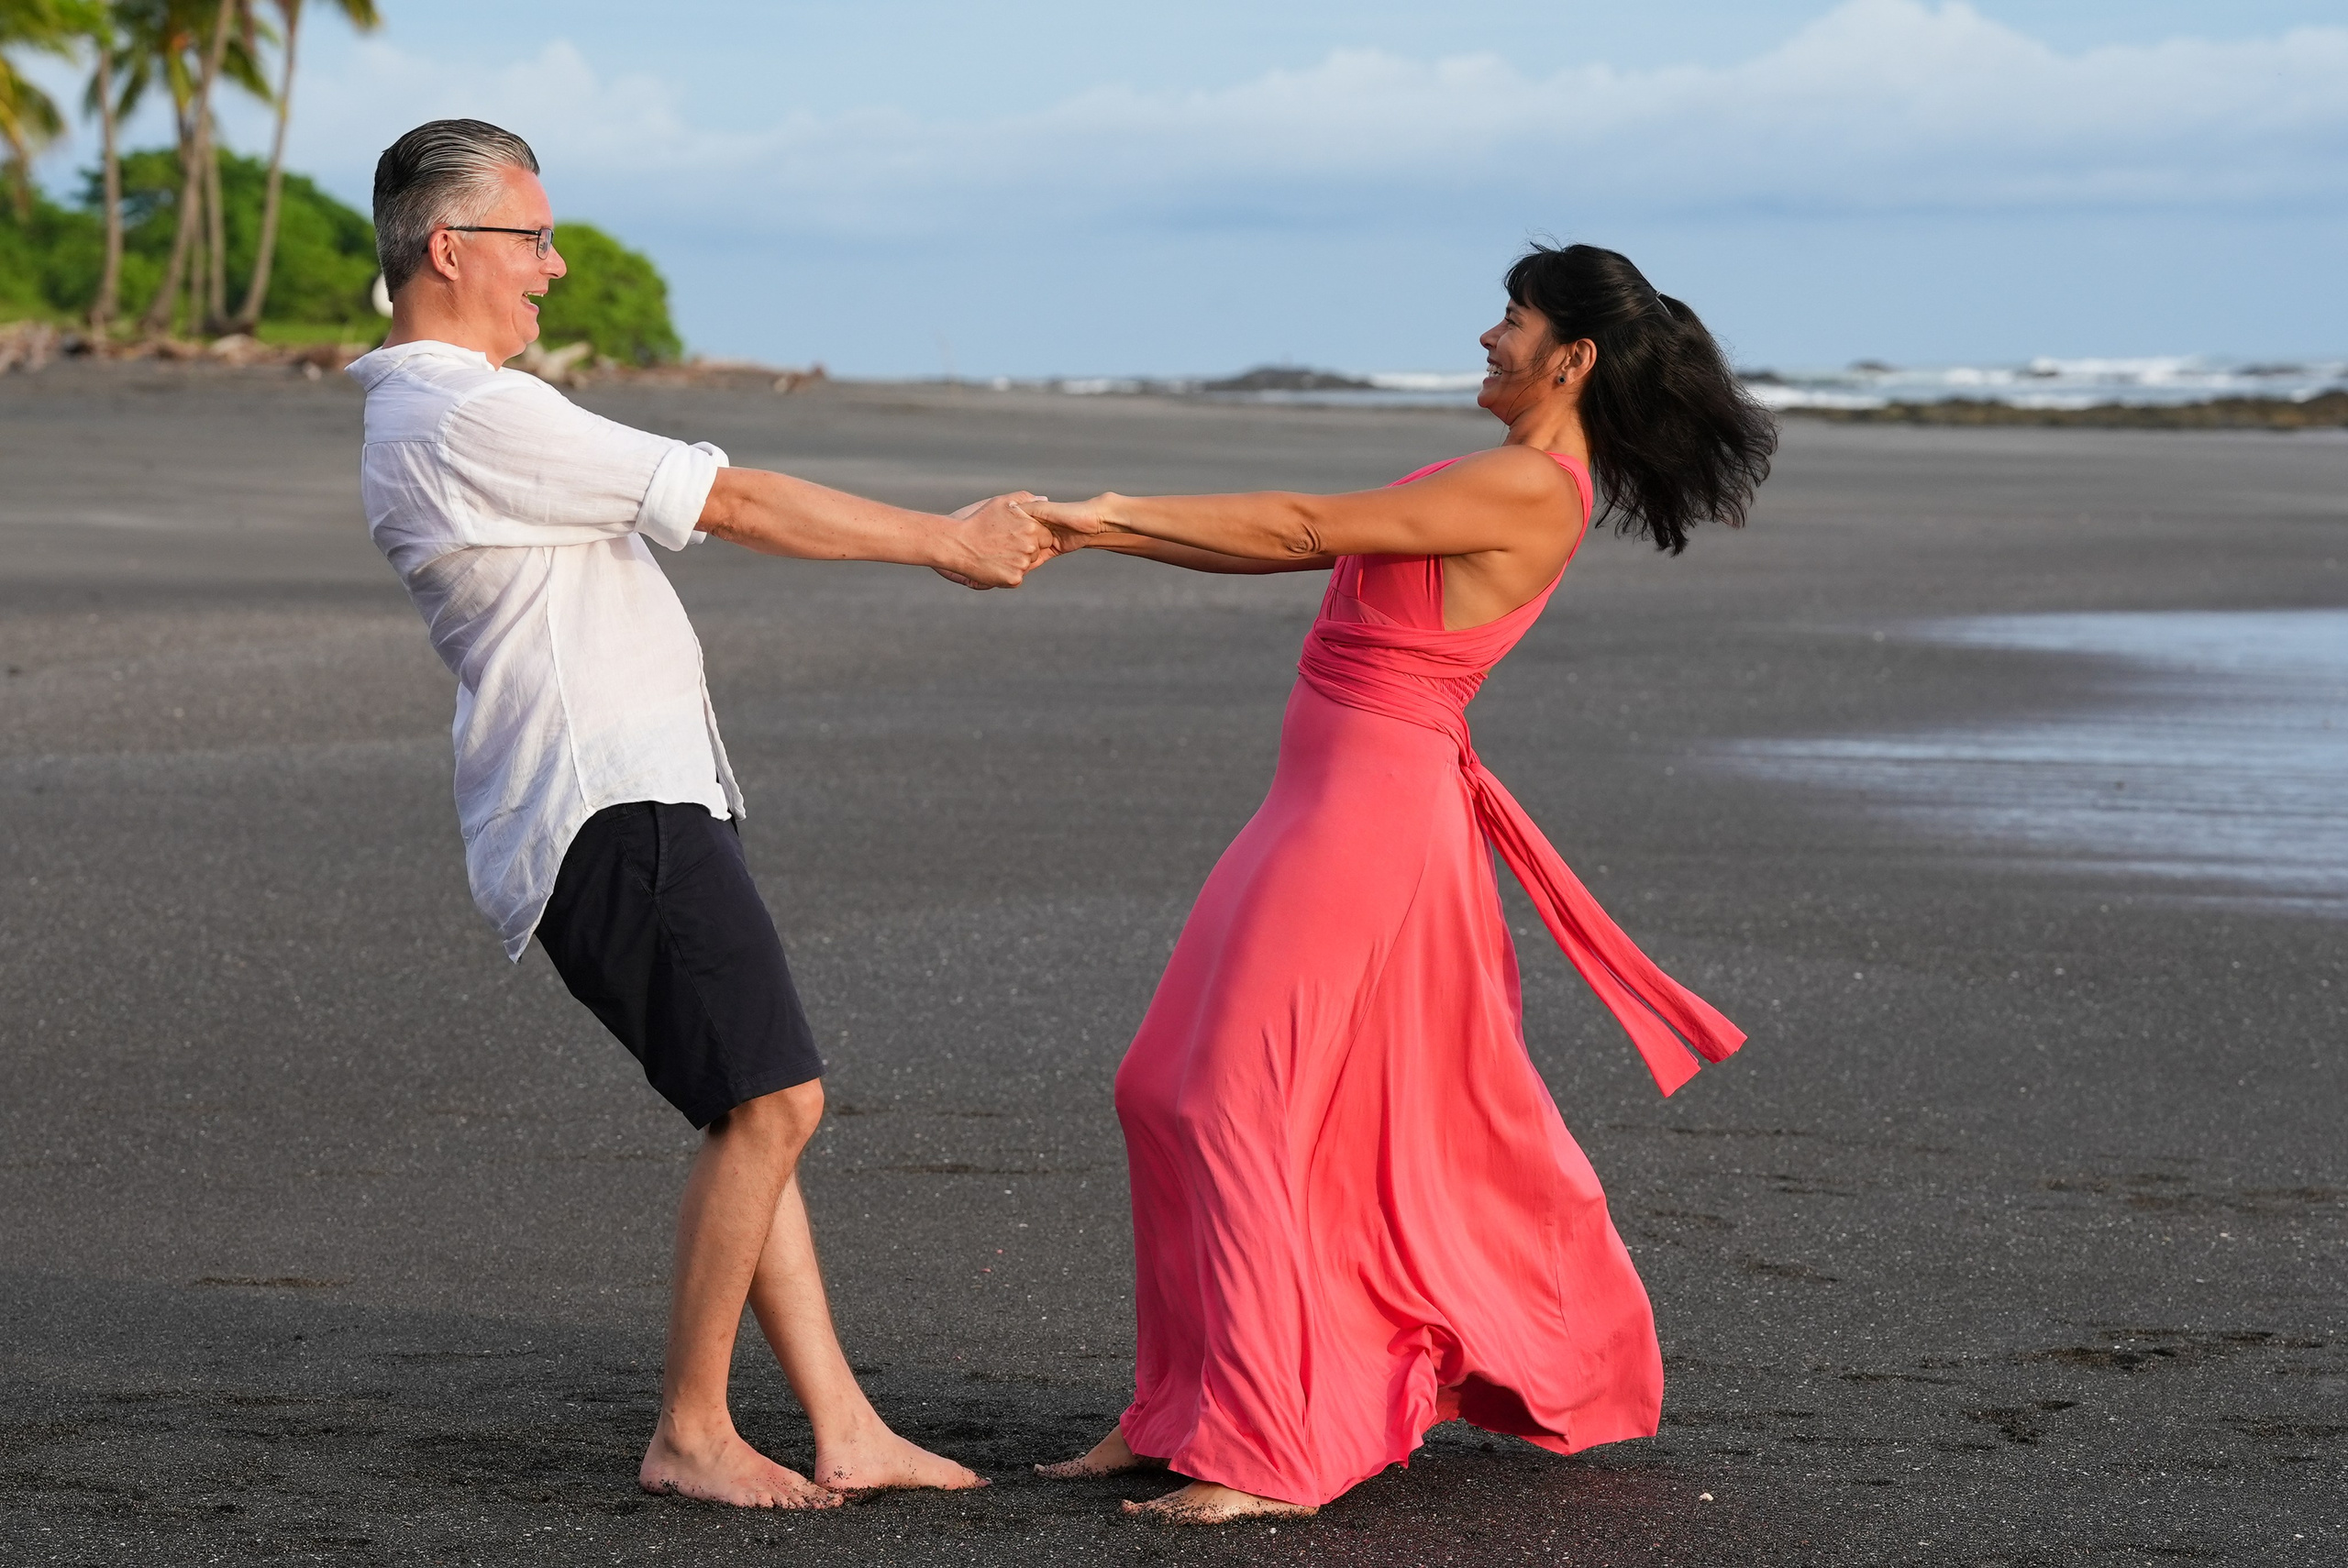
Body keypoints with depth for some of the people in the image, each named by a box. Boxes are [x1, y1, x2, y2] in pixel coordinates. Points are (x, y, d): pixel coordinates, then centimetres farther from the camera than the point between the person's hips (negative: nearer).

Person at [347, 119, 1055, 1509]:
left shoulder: (416, 416, 21)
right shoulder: (473, 414, -15)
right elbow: (731, 504, -13)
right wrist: (942, 539, -4)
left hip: (630, 802, 11)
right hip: (615, 812, -11)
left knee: (760, 1109, 9)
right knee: (772, 1097, -12)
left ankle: (846, 1431, 9)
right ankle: (691, 1432, -4)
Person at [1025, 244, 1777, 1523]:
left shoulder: (1528, 490, -14)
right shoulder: (1507, 486, 16)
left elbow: (1303, 531, -17)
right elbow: (1312, 546, 15)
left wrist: (1108, 510, -12)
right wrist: (1098, 533, 9)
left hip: (1372, 808, -10)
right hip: (1335, 795, 10)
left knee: (1239, 1106, -12)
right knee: (1169, 1092, 10)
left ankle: (1270, 1454, -10)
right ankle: (1181, 1413, 16)